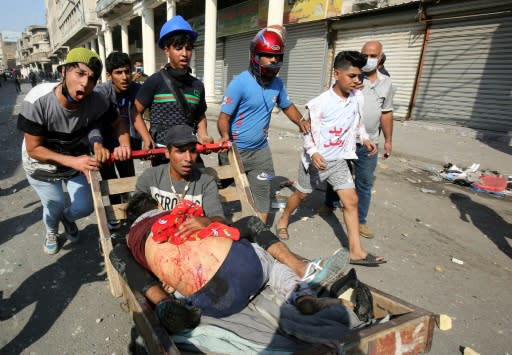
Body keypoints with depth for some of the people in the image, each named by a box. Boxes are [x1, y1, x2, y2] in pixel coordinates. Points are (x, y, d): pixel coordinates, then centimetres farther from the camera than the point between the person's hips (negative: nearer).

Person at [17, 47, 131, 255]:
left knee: (85, 208, 4)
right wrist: (73, 162, -36)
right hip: (42, 165, -2)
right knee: (55, 207, 6)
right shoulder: (37, 101, -33)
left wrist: (124, 145, -29)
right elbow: (34, 149, -25)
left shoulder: (96, 102, -28)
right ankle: (51, 231, 46)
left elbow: (118, 123, -9)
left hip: (77, 159, 2)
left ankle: (67, 218, 45)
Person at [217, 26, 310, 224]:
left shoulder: (277, 84, 0)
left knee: (262, 195, 9)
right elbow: (224, 117, -17)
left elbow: (287, 106, 16)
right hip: (235, 150, -4)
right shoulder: (240, 83, -17)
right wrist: (225, 137, -37)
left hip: (260, 151, 5)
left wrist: (300, 121, -4)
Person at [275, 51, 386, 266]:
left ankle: (356, 251, 7)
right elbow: (309, 132, -15)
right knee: (301, 194, 14)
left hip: (338, 160, 5)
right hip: (316, 159, -5)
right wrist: (313, 153, -31)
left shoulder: (357, 97, -2)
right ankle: (283, 221, 42)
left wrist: (364, 138, 0)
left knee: (351, 200, -1)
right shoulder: (320, 103, -19)